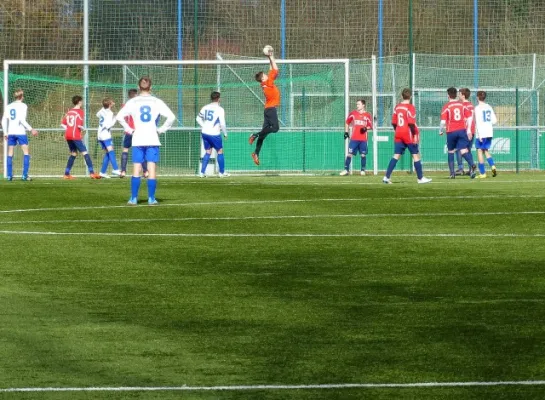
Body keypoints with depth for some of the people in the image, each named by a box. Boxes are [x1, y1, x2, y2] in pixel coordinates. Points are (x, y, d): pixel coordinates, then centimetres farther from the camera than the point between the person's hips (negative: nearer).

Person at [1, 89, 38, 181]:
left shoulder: (9, 106, 11)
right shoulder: (23, 106, -4)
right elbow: (22, 120, -14)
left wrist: (5, 133, 14)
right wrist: (31, 129, -10)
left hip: (10, 132, 5)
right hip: (20, 132, -5)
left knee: (10, 153, 10)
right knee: (26, 152, 0)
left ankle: (9, 175, 5)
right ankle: (24, 175, -10)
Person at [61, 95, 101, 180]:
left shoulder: (69, 111, 14)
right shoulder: (80, 112, -8)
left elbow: (63, 123, 14)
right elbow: (80, 124, -18)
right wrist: (81, 129, 1)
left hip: (67, 135, 7)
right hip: (76, 136, -7)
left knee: (73, 153, 18)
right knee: (85, 153, -7)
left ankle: (66, 174, 14)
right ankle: (91, 172, -16)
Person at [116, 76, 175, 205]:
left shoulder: (132, 102, 1)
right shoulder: (156, 102, -1)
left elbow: (119, 117, -8)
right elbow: (171, 117, -8)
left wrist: (129, 129, -1)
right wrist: (161, 129, 0)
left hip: (137, 140, 0)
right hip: (152, 140, 0)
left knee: (136, 170, 4)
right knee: (152, 170, 2)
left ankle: (133, 198, 1)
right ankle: (151, 198, 1)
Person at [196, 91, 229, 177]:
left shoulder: (205, 108, 5)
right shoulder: (219, 109, -12)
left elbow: (198, 119, 13)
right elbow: (222, 123, -14)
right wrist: (225, 134, -1)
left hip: (205, 133, 5)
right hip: (214, 134, -5)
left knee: (208, 152, 15)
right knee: (220, 152, 10)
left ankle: (202, 172, 8)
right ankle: (222, 173, 15)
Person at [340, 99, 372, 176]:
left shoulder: (367, 115, 2)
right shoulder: (353, 114, 6)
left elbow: (370, 126, 6)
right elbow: (347, 122, 17)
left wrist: (366, 128, -15)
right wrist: (346, 132, 10)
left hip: (363, 139, -1)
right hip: (354, 138, 1)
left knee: (363, 155, 1)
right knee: (349, 154, -4)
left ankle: (363, 170, 12)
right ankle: (346, 170, -1)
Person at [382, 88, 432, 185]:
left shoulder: (397, 107, 8)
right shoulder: (410, 107, -12)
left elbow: (393, 123, 11)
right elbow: (411, 123, -18)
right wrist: (415, 134, -14)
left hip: (398, 134, 6)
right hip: (409, 135, -6)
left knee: (396, 156, 5)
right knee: (416, 155, 4)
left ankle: (387, 177, -3)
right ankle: (420, 178, 8)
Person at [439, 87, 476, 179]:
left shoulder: (446, 107, -6)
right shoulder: (462, 105, 5)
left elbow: (443, 121, -11)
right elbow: (469, 117, 4)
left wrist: (440, 131, 6)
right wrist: (468, 130, 10)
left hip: (451, 132, -2)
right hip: (462, 130, 2)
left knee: (451, 151, 13)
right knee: (463, 150, -6)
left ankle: (452, 173, 12)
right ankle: (472, 165, -33)